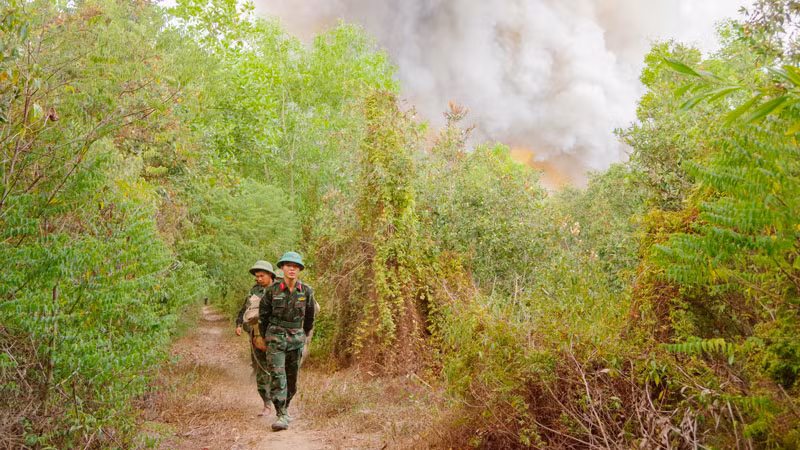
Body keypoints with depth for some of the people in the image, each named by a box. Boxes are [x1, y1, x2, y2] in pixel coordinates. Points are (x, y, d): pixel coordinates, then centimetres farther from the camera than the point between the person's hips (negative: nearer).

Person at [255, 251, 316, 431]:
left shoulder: (306, 290, -6)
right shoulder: (273, 290, -9)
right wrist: (263, 336, 13)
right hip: (275, 337, -2)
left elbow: (310, 314, 10)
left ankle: (285, 407, 33)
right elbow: (263, 313, 6)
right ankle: (281, 417, -12)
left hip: (296, 338, 2)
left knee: (292, 377, 11)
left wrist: (305, 335, 20)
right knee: (277, 376, -12)